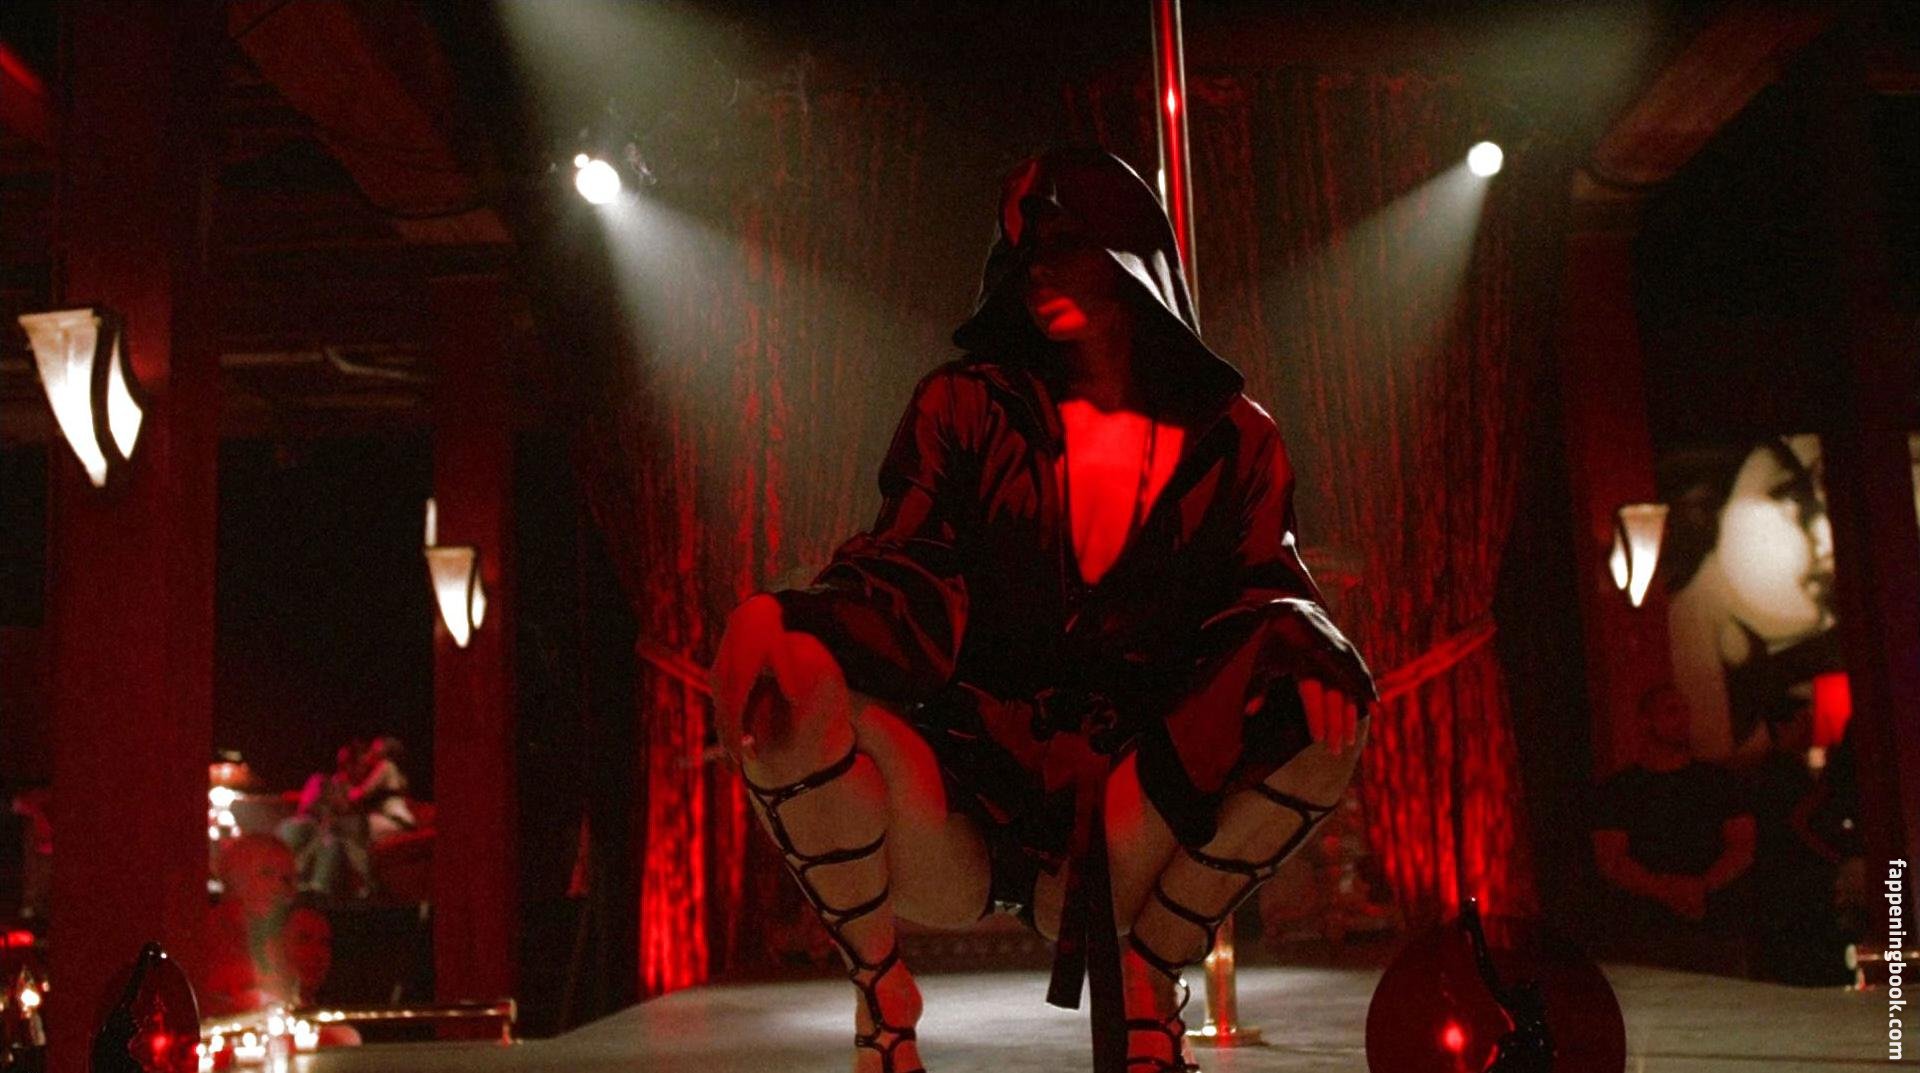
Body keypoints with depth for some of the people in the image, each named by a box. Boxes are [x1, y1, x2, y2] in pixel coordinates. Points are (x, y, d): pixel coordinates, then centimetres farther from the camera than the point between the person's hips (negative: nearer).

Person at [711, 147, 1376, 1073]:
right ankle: (880, 991, -7)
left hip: (1125, 799, 1)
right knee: (775, 644, -27)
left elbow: (1272, 593, 3)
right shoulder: (964, 406, 7)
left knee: (1325, 707, -23)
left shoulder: (1230, 438, 10)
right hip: (965, 779, -1)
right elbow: (907, 575, -3)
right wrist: (779, 624, -25)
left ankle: (1148, 987, 0)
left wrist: (1304, 645, -23)